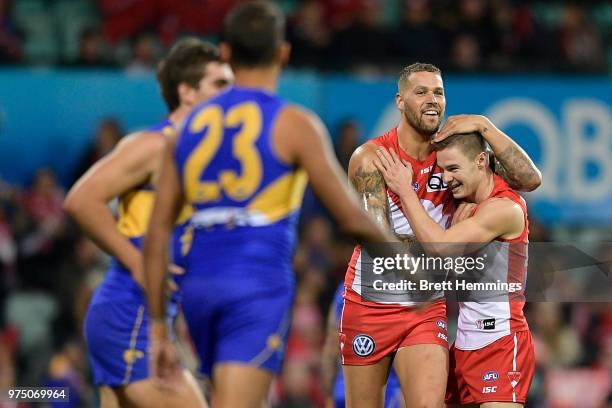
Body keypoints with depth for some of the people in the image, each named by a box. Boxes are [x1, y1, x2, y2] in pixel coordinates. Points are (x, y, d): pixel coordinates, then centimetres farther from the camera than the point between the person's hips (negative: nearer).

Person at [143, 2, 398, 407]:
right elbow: (351, 217, -4)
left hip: (200, 286, 6)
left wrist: (159, 327, 15)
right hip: (260, 287, -6)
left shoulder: (192, 125, 11)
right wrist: (392, 244, 17)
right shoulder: (294, 125, -3)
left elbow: (158, 233, 10)